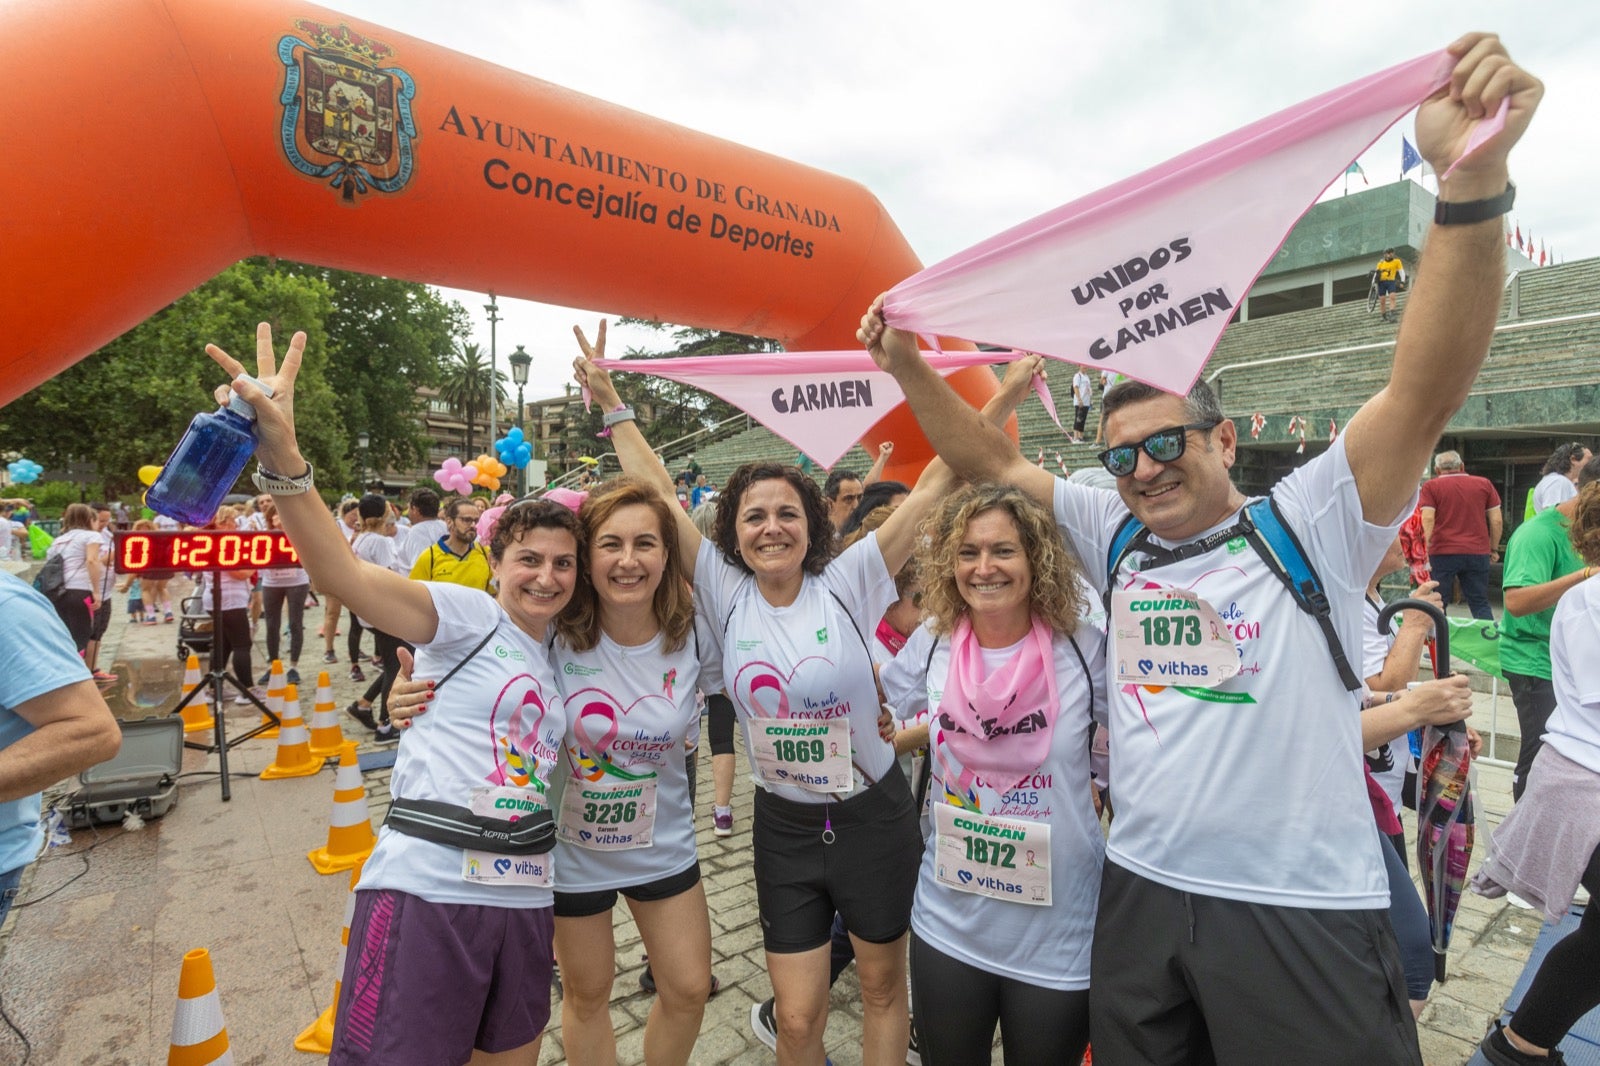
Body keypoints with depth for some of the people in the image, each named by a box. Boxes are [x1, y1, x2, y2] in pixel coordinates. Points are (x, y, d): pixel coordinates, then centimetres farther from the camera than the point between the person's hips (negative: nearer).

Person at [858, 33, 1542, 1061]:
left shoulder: (1309, 524, -6)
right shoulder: (1115, 535, 3)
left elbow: (1429, 389, -19)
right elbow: (995, 460, 6)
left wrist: (1473, 179, -28)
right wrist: (908, 367, -2)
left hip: (1305, 912, -3)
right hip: (1141, 892, 4)